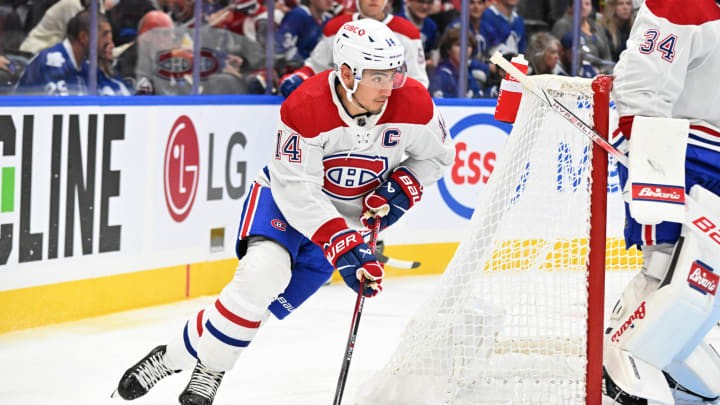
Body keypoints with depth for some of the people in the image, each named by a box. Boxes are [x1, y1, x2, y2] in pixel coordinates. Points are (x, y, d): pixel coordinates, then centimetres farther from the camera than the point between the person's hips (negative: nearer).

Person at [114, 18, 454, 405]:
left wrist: (400, 188, -17)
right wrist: (343, 247, -35)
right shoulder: (304, 109, -30)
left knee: (272, 300, -9)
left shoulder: (412, 103, -19)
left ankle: (181, 354, 5)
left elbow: (437, 154, 1)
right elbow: (296, 192, -29)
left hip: (349, 214, 3)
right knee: (263, 271, -28)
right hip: (287, 199, -3)